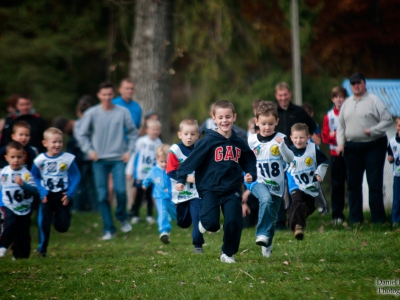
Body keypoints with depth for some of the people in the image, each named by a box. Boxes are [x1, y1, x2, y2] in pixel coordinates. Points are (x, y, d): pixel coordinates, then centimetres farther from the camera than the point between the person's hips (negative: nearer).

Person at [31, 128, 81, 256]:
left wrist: (69, 193, -12)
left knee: (62, 226, 2)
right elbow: (35, 177, 2)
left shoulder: (68, 159, -8)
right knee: (43, 223, -5)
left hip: (63, 196, 0)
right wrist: (41, 192, -10)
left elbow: (76, 177, -3)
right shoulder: (40, 160, -5)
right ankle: (42, 248, 9)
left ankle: (56, 217, 37)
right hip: (47, 196, 0)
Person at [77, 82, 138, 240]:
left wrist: (129, 150, 2)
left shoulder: (123, 112, 0)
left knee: (120, 190, -13)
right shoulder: (91, 113, 0)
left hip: (118, 159, 0)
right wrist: (89, 150, -4)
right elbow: (82, 135, 7)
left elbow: (133, 132, 10)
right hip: (99, 160, 1)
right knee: (102, 195, -1)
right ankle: (108, 229, 7)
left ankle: (122, 218, 16)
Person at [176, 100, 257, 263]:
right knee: (211, 223, -16)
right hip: (210, 189, -3)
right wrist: (181, 179, -16)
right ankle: (204, 222, 23)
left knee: (234, 222, -7)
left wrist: (251, 175, -1)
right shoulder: (209, 141, -9)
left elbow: (249, 161, 18)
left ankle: (228, 253, 14)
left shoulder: (239, 143, 6)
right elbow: (193, 159, -11)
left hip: (232, 190, 4)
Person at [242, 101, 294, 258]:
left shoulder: (280, 138, -2)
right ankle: (262, 234, -29)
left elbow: (290, 159, -12)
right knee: (266, 199, -34)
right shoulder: (252, 140, 3)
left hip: (276, 184, 1)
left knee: (273, 218, 11)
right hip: (258, 182, -1)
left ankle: (267, 245, 34)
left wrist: (282, 145, -27)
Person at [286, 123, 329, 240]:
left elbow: (324, 162, 9)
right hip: (296, 186, -3)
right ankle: (297, 226, -41)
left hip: (311, 187, 3)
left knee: (309, 208, 16)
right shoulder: (289, 151, -6)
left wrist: (320, 173, -3)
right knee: (297, 203, -30)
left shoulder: (313, 150, -4)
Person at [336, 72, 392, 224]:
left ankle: (378, 219, -4)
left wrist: (372, 131, -17)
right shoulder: (347, 104, 14)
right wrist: (340, 143, 4)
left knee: (375, 183, -7)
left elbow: (388, 120, -6)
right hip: (352, 148, 5)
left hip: (373, 146, -5)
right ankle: (355, 219, 14)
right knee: (353, 183, 7)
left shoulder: (374, 101, -2)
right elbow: (341, 126, 17)